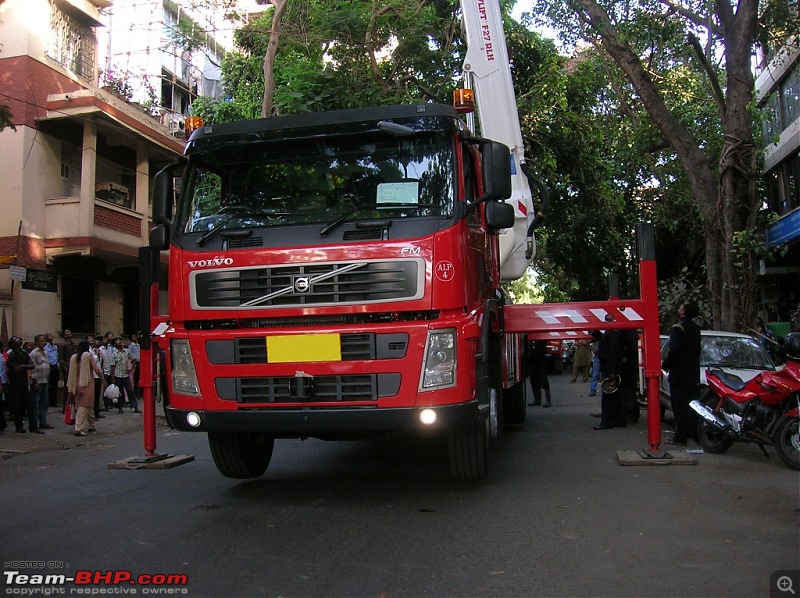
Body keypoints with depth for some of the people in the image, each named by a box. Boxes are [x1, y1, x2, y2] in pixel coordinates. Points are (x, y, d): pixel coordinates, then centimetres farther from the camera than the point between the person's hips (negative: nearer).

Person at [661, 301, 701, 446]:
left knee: (680, 407, -5)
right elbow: (697, 351, 17)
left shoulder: (679, 328, -14)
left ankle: (681, 437, -4)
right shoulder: (696, 329, 12)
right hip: (694, 374, 8)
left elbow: (674, 351, -20)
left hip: (679, 375, -8)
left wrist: (665, 365, -6)